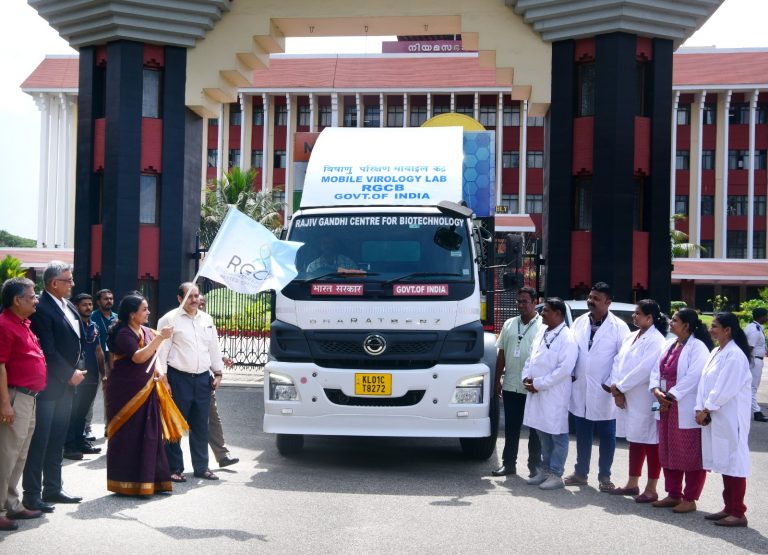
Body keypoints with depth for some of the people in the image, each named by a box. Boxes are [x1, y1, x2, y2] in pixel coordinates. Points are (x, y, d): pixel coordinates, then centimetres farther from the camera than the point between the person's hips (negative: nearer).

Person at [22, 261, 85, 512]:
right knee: (39, 441, -3)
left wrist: (77, 371, 2)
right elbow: (47, 350, -18)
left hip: (67, 384, 9)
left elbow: (79, 340, 17)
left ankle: (53, 488, 23)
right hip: (47, 386, -8)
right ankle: (32, 494, 3)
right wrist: (70, 374, -12)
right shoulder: (41, 308, -15)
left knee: (57, 440, 14)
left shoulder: (69, 307, 12)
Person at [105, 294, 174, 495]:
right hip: (127, 391, -8)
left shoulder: (146, 331, 10)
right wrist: (160, 337, -28)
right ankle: (127, 483, 7)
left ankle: (148, 480, 16)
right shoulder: (124, 334, -14)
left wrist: (155, 372, 9)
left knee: (149, 435, 8)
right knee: (128, 436, -1)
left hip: (146, 390, 8)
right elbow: (138, 357, -28)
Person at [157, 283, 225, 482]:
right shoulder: (170, 319, -5)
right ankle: (175, 468, 9)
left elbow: (214, 347, 20)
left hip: (202, 378, 5)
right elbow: (162, 351, -8)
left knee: (201, 426, 11)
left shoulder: (207, 319, 14)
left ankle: (201, 467, 20)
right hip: (179, 378, -5)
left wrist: (218, 372, 16)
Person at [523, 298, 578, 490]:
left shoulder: (567, 338, -13)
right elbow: (531, 357, 19)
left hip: (555, 395, -8)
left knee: (557, 436, 1)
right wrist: (527, 377, 2)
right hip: (536, 393, 8)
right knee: (543, 433, 15)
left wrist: (538, 384, -17)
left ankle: (555, 474, 6)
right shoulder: (542, 332, 12)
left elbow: (565, 368, -19)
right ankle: (545, 470, 26)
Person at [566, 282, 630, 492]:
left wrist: (611, 383, -12)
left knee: (606, 436, 6)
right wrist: (571, 374, 2)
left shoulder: (619, 327, -7)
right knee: (582, 435, 13)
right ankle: (581, 473, 23)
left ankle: (604, 476, 17)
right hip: (580, 390, 4)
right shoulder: (579, 322, 7)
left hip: (603, 392, -4)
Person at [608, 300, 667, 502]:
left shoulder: (656, 341, -14)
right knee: (634, 441, 16)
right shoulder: (631, 337, 13)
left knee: (650, 443, 0)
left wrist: (620, 387, -14)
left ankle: (651, 489, 5)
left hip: (645, 401, -8)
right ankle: (632, 484, 25)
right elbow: (618, 362, 9)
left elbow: (644, 369, -21)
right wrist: (617, 390, -4)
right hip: (626, 399, 8)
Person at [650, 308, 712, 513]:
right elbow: (657, 370, 11)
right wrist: (657, 391, -7)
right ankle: (673, 494, 26)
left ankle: (690, 499, 9)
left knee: (691, 456, 1)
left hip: (686, 410, -8)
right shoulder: (669, 345, 13)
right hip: (665, 407, 8)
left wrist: (670, 396, -17)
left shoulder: (697, 347, -11)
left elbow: (693, 377, -20)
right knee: (668, 453, 14)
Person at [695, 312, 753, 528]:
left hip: (731, 417, -9)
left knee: (733, 461, -4)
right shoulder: (716, 352, 13)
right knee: (724, 462, 13)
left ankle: (738, 513, 1)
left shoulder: (735, 355, -15)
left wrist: (705, 410, -12)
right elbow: (705, 382, 12)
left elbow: (725, 389, -19)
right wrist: (701, 409, 2)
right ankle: (729, 508, 22)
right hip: (715, 417, 9)